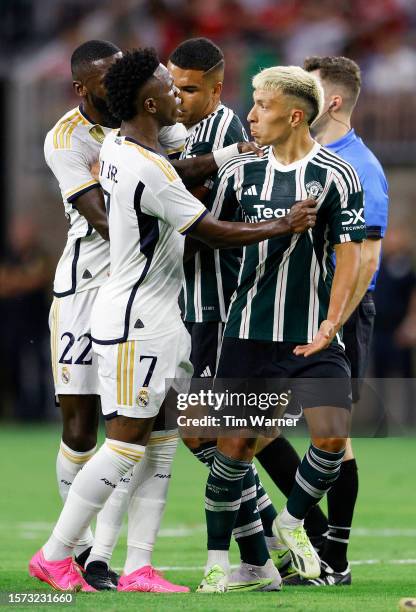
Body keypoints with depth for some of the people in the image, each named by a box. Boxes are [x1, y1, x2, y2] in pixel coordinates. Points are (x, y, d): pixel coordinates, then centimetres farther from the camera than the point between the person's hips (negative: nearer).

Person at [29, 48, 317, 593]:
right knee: (125, 445, -5)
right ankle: (55, 557, 1)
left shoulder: (114, 147, 7)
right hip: (135, 323, -10)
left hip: (157, 319, 10)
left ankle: (136, 571, 7)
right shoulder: (152, 173, -22)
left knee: (156, 443, 7)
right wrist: (285, 226, -6)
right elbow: (216, 233, -17)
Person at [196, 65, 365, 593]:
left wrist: (332, 321, -17)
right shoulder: (240, 172, 5)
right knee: (235, 446, 0)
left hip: (313, 336, -2)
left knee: (332, 436, -14)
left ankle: (292, 521, 14)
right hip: (249, 332, 2)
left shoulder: (336, 176, -4)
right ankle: (217, 559, 13)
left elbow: (349, 253, -6)